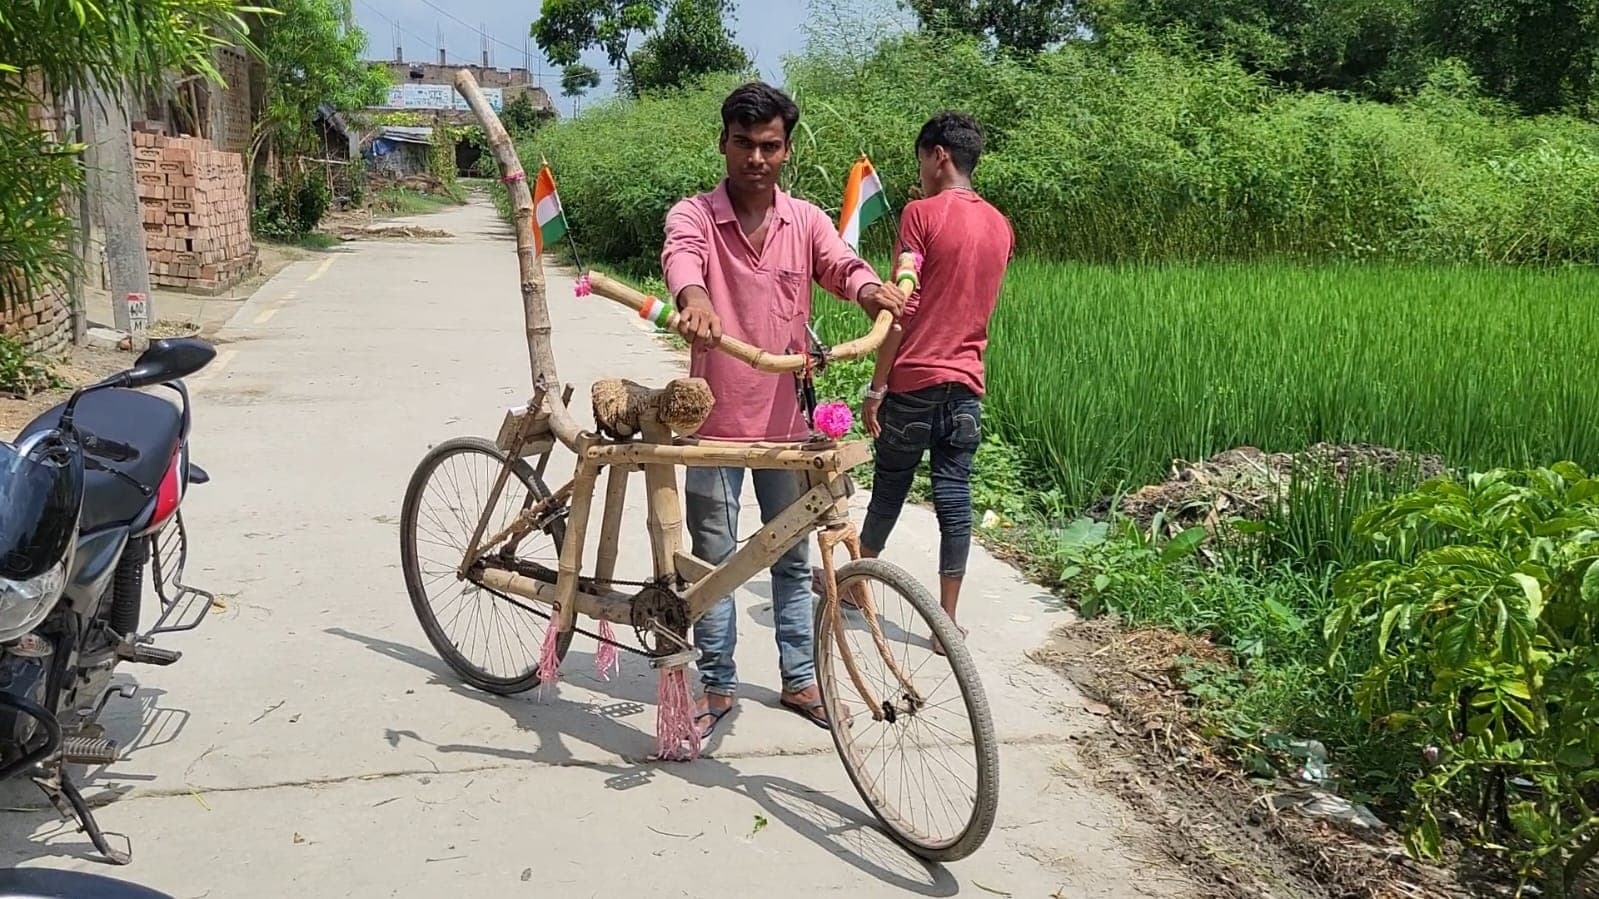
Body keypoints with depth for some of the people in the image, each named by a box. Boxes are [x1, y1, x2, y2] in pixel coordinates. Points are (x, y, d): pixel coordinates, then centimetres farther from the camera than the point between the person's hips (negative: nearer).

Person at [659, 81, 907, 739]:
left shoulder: (806, 221, 3)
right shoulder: (694, 215, -6)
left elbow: (840, 264, -15)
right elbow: (681, 257, -28)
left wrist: (873, 290, -39)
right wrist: (694, 299, -52)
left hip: (786, 419, 3)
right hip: (716, 420, -2)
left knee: (793, 559, 14)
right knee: (713, 560, 8)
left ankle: (799, 680, 29)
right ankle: (717, 686, 23)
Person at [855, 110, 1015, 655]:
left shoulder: (922, 213, -11)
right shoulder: (1001, 227, 8)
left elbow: (901, 308, -14)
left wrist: (876, 388, -11)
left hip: (914, 381, -4)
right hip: (967, 384, 5)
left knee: (889, 489, 12)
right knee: (955, 499, 5)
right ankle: (947, 622, 7)